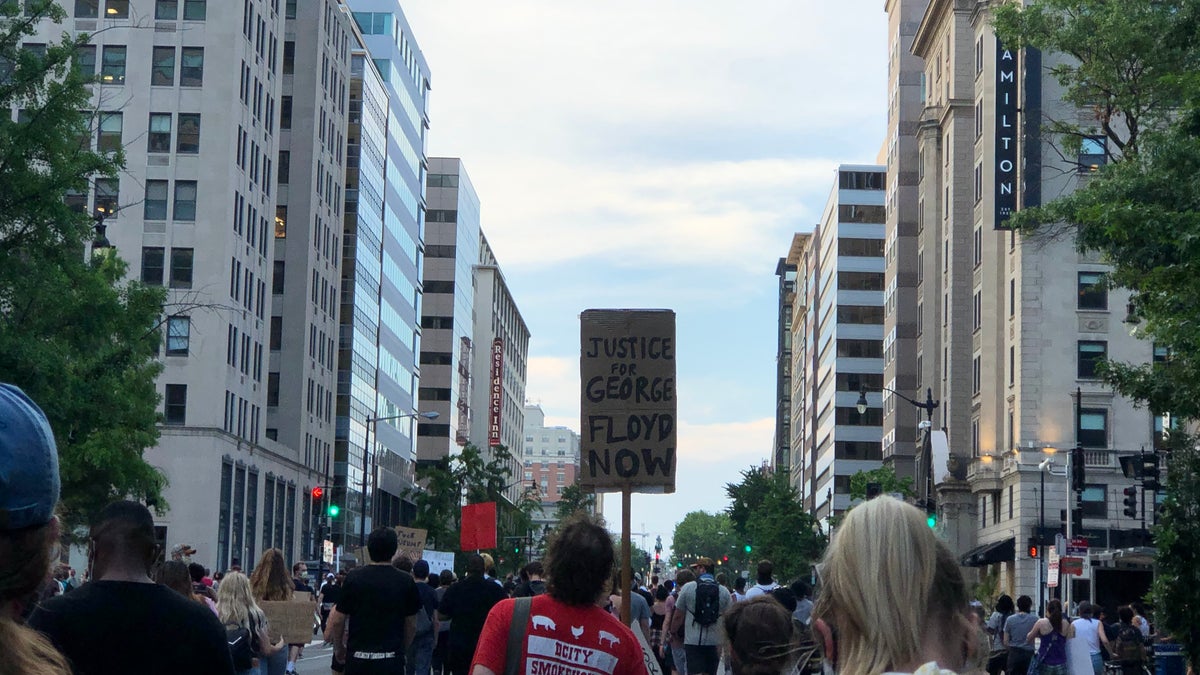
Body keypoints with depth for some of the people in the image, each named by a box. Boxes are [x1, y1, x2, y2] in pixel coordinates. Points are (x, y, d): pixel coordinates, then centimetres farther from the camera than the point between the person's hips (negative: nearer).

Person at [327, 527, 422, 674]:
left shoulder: (354, 578, -2)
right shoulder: (406, 582, -2)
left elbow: (337, 621, 2)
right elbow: (411, 625, 5)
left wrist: (338, 648, 18)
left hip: (357, 658, 1)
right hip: (391, 659, -1)